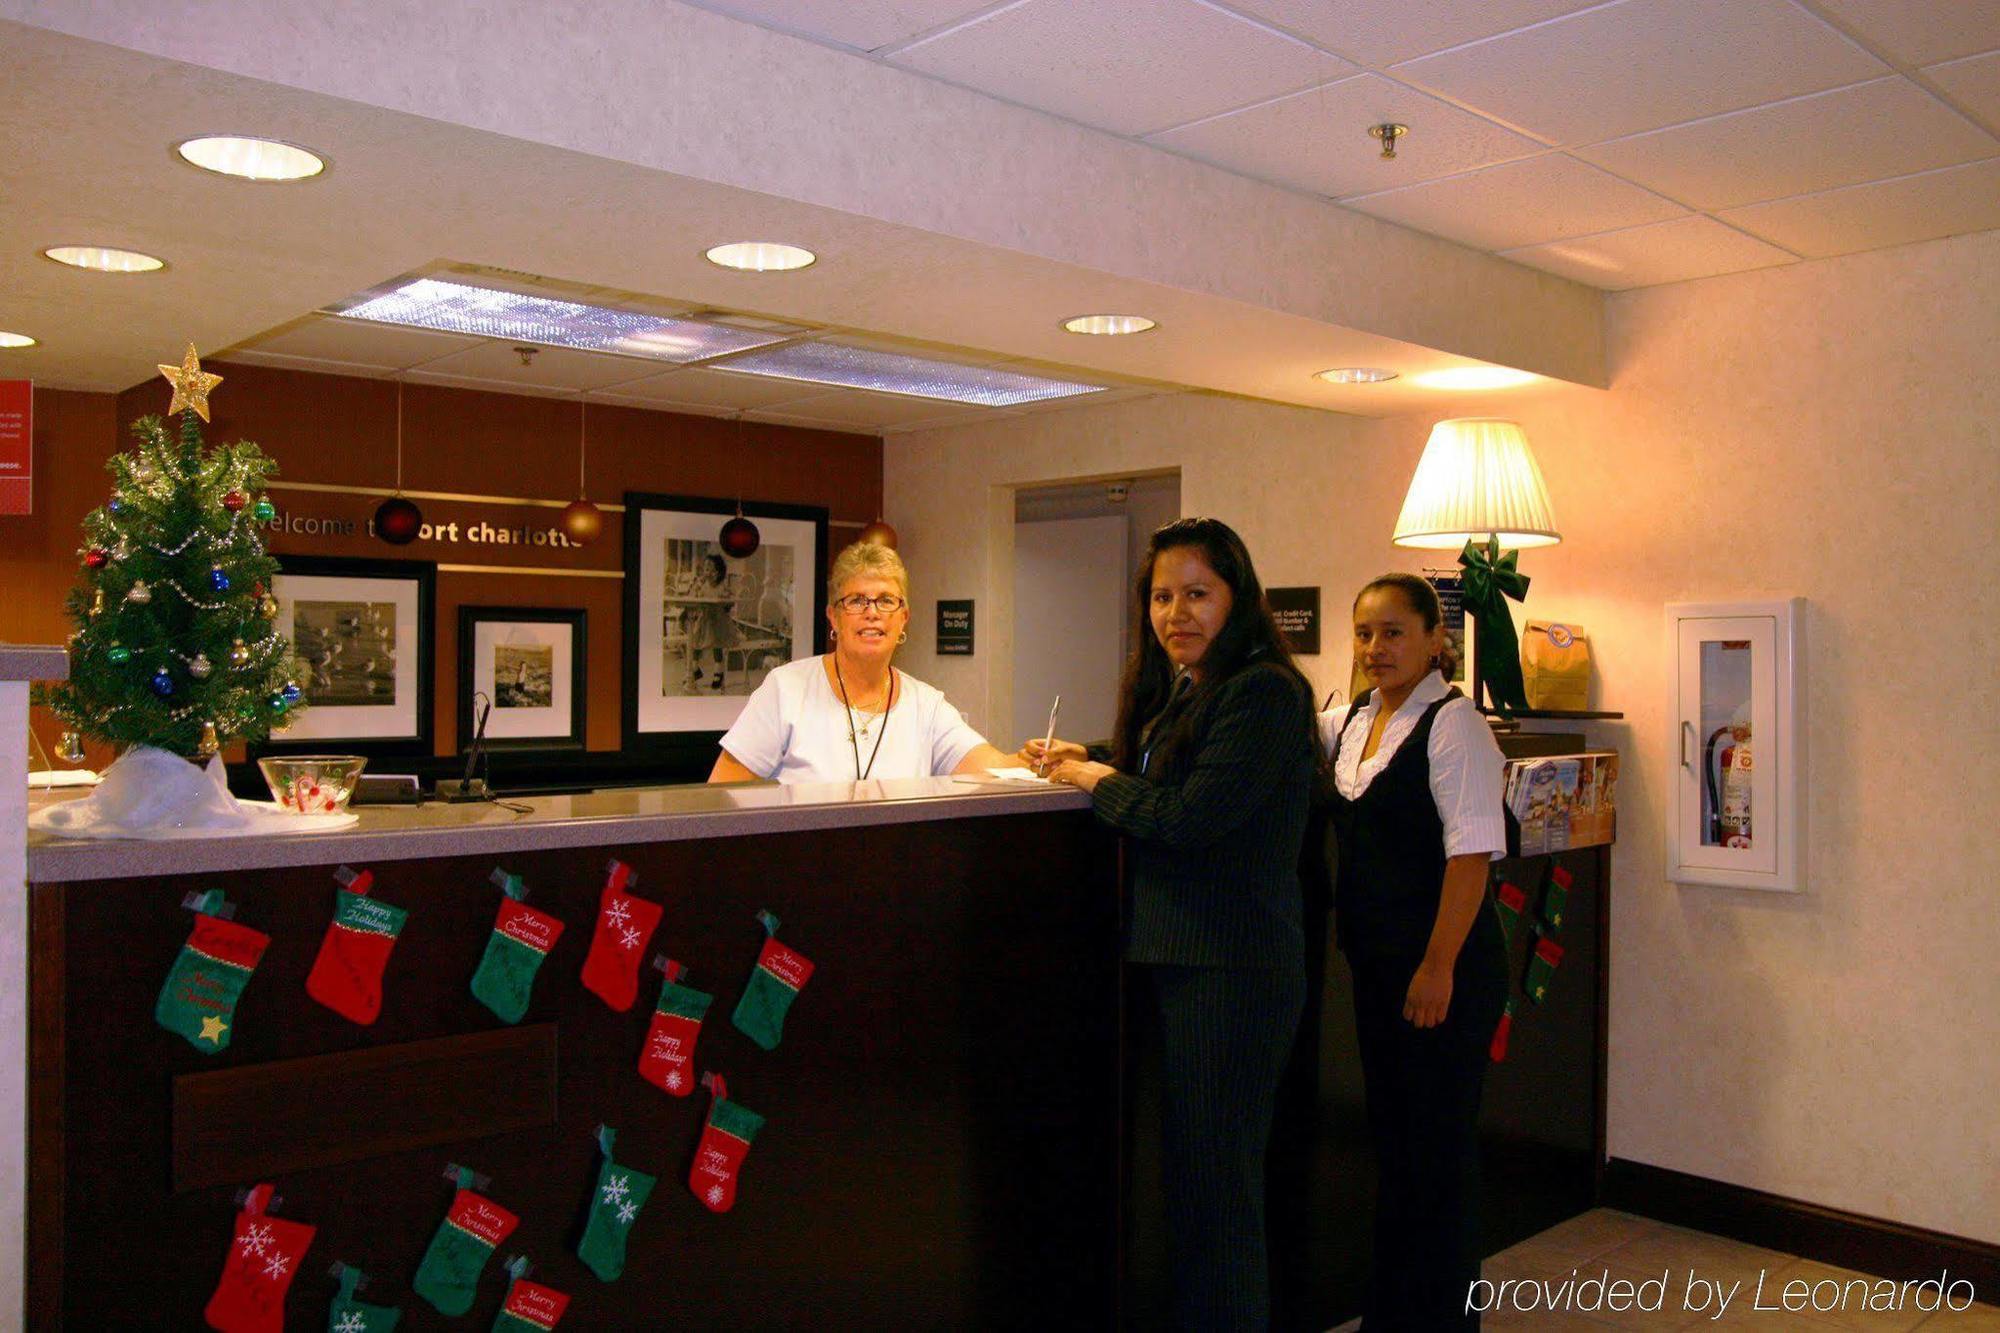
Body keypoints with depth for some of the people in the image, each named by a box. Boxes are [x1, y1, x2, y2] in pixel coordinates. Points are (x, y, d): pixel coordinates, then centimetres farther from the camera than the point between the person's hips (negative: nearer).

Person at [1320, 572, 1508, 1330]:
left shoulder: (1452, 722, -12)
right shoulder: (1350, 721, 10)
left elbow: (1472, 851, -17)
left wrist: (1439, 966, -20)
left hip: (1443, 966, -8)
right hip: (1377, 964, 8)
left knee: (1439, 1147, 3)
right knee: (1391, 1134, 17)